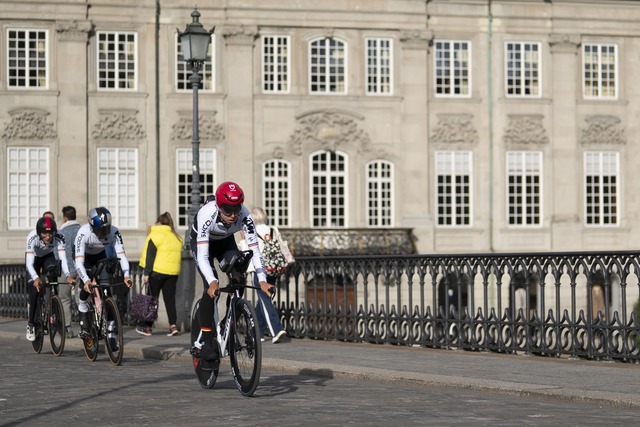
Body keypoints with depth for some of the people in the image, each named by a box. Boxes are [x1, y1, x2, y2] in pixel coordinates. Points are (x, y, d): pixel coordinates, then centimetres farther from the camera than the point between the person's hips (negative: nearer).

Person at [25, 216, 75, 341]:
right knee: (35, 289, -12)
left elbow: (62, 258, -38)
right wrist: (35, 278, -59)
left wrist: (68, 276, -54)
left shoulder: (58, 238, -33)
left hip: (48, 257, 2)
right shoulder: (32, 237, -38)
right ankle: (31, 324, -1)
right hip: (34, 257, -2)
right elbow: (29, 262, -42)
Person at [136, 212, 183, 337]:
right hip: (173, 272, 5)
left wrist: (146, 273, -11)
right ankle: (173, 325, -4)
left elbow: (150, 256, -10)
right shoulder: (176, 237, 14)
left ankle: (146, 327, 7)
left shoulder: (155, 235, -6)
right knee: (170, 299, 7)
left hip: (157, 271, -5)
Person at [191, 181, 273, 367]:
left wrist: (262, 280, -44)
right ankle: (206, 342, -16)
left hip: (225, 242, 3)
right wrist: (212, 282, -58)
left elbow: (254, 249, -32)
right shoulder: (207, 215, -40)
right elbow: (202, 255, -44)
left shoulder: (244, 216, -32)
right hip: (201, 242, -3)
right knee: (211, 288, -21)